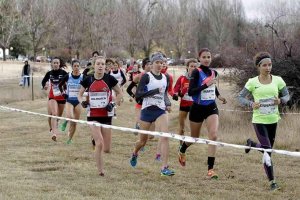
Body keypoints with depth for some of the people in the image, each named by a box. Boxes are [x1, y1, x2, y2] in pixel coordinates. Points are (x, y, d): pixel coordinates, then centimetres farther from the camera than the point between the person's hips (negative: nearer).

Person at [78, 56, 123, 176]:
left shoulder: (110, 79, -3)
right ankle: (100, 170, -2)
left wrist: (114, 103, -8)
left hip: (106, 115, 1)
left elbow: (120, 93, 7)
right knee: (99, 143, -16)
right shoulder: (88, 80, -1)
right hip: (93, 115, -1)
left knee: (107, 149, 2)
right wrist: (82, 102, -10)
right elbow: (80, 95, 11)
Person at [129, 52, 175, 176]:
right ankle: (135, 153, 45)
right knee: (143, 140, 10)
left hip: (160, 111, 3)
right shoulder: (146, 76, -7)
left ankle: (164, 167, -16)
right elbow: (138, 95, -15)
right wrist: (154, 91, -23)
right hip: (147, 110, -3)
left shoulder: (165, 78, 8)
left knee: (165, 137, -16)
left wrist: (168, 103, 5)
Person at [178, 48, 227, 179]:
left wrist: (218, 96, 13)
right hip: (198, 108, -4)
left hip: (211, 108, 4)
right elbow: (190, 92, -23)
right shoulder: (196, 72, -13)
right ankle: (182, 151, 49)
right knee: (194, 138, 14)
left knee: (213, 136, -15)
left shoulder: (213, 73, 5)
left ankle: (210, 168, -14)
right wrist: (206, 85, -31)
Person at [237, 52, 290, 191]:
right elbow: (240, 97, 1)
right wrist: (251, 104, -18)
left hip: (273, 120, 4)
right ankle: (272, 182, -5)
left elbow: (287, 95, 9)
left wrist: (281, 101, -14)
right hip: (259, 120, -4)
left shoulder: (278, 80, -1)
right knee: (268, 150, -12)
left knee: (267, 148, 18)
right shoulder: (252, 82, -6)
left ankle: (251, 144, 52)